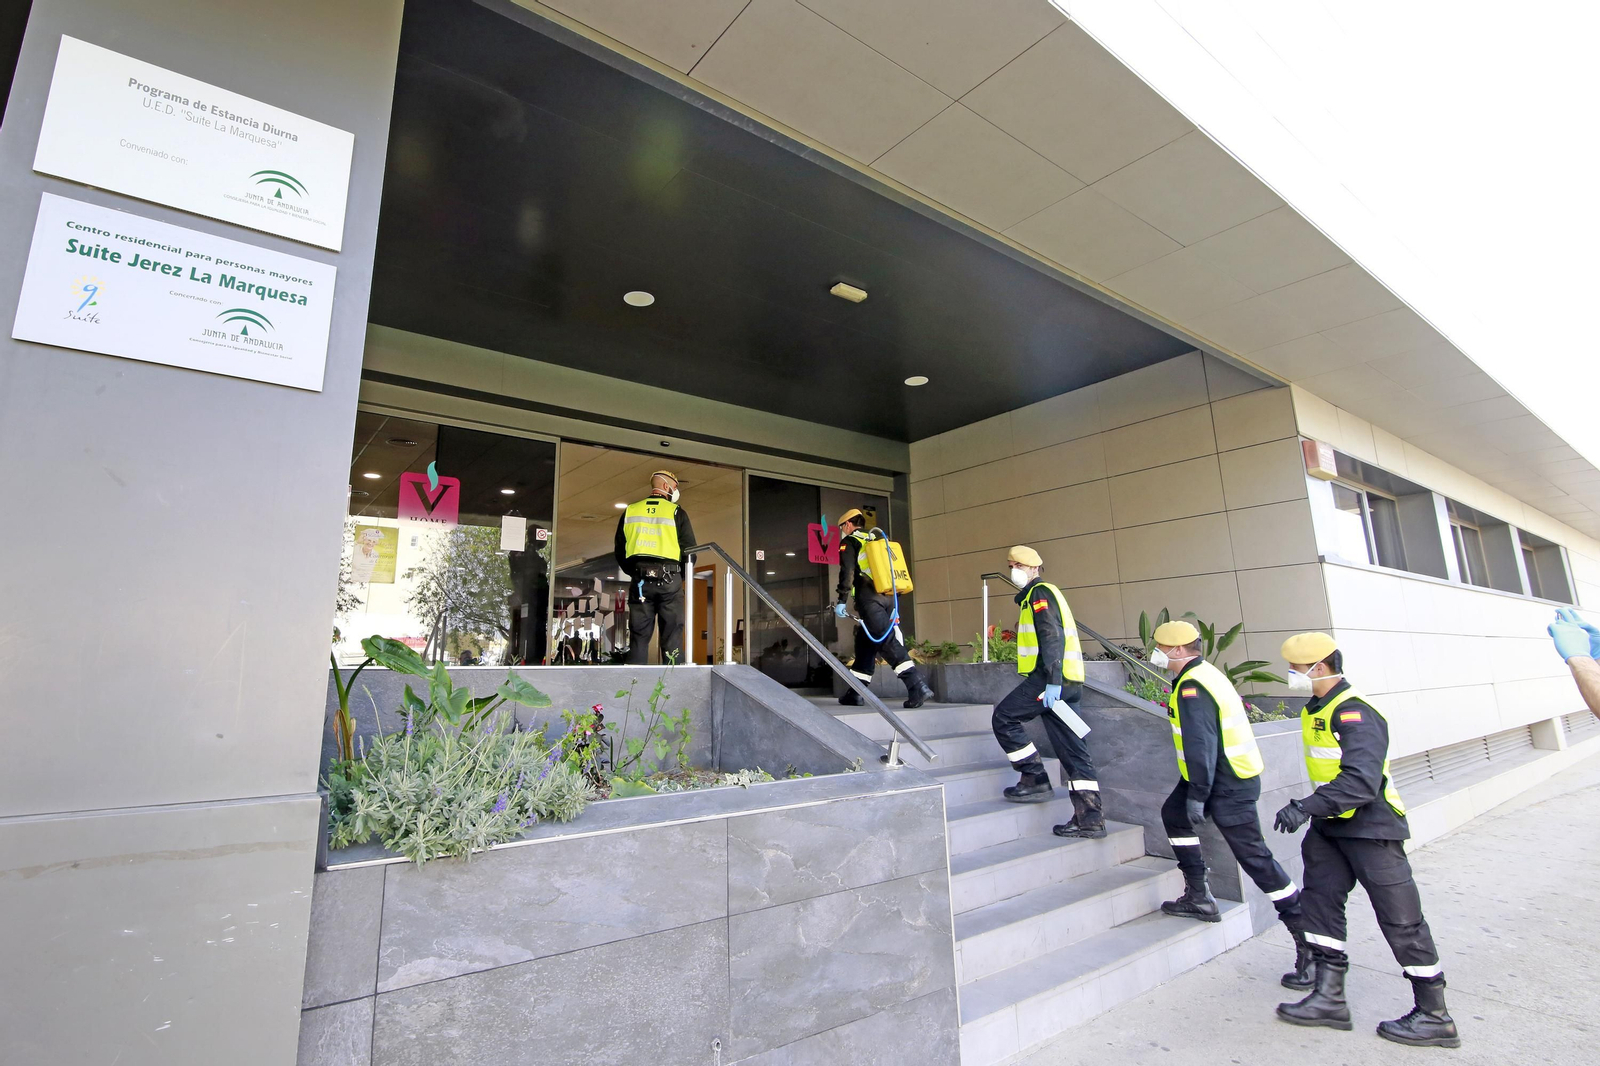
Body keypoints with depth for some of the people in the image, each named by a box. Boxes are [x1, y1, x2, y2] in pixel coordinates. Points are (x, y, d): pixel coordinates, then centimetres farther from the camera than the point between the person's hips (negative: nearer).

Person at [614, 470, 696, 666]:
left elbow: (620, 551, 13)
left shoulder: (630, 511, 11)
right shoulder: (676, 512, 0)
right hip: (669, 579, -3)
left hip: (640, 579, 3)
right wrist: (682, 576, 11)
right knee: (672, 636, 2)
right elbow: (689, 549, -3)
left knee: (639, 635, 7)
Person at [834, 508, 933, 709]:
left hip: (869, 599, -8)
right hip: (888, 597, 8)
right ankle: (854, 694, 20)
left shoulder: (849, 542, 5)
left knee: (888, 643, -14)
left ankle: (918, 686, -24)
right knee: (866, 644, 14)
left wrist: (842, 601, -10)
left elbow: (847, 572, -10)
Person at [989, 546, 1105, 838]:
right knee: (1073, 749, 6)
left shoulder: (1039, 592, -5)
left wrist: (1052, 682, -24)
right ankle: (1090, 819, 7)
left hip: (1050, 678, -10)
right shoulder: (1040, 594, 26)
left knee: (1004, 718, -3)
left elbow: (1052, 637, -17)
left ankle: (1035, 780, 0)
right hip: (1067, 682, 10)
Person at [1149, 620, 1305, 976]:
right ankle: (1199, 897, 24)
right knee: (1174, 814, 19)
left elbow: (1200, 745, -26)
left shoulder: (1192, 687, -22)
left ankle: (1309, 938, 5)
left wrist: (1197, 795, -22)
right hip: (1235, 773, 11)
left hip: (1227, 786, -11)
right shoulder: (1207, 674, 10)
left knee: (1255, 857, -4)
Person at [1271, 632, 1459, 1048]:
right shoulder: (1316, 709, 7)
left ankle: (1434, 1016, 20)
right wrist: (1312, 810, 22)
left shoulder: (1354, 713, -23)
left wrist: (1306, 807, -38)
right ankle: (1329, 997, 16)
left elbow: (1361, 781, -34)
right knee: (1320, 899, 8)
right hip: (1333, 826, 9)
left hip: (1370, 828, -9)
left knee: (1400, 919, 3)